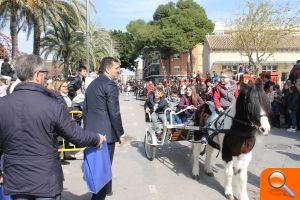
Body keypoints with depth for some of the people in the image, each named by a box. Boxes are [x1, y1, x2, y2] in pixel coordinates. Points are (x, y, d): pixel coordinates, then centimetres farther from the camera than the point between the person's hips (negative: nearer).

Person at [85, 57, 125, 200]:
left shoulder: (92, 84, 13)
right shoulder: (110, 85, -14)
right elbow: (114, 113, -17)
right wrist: (121, 134, -9)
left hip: (92, 132, 9)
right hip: (105, 133, -9)